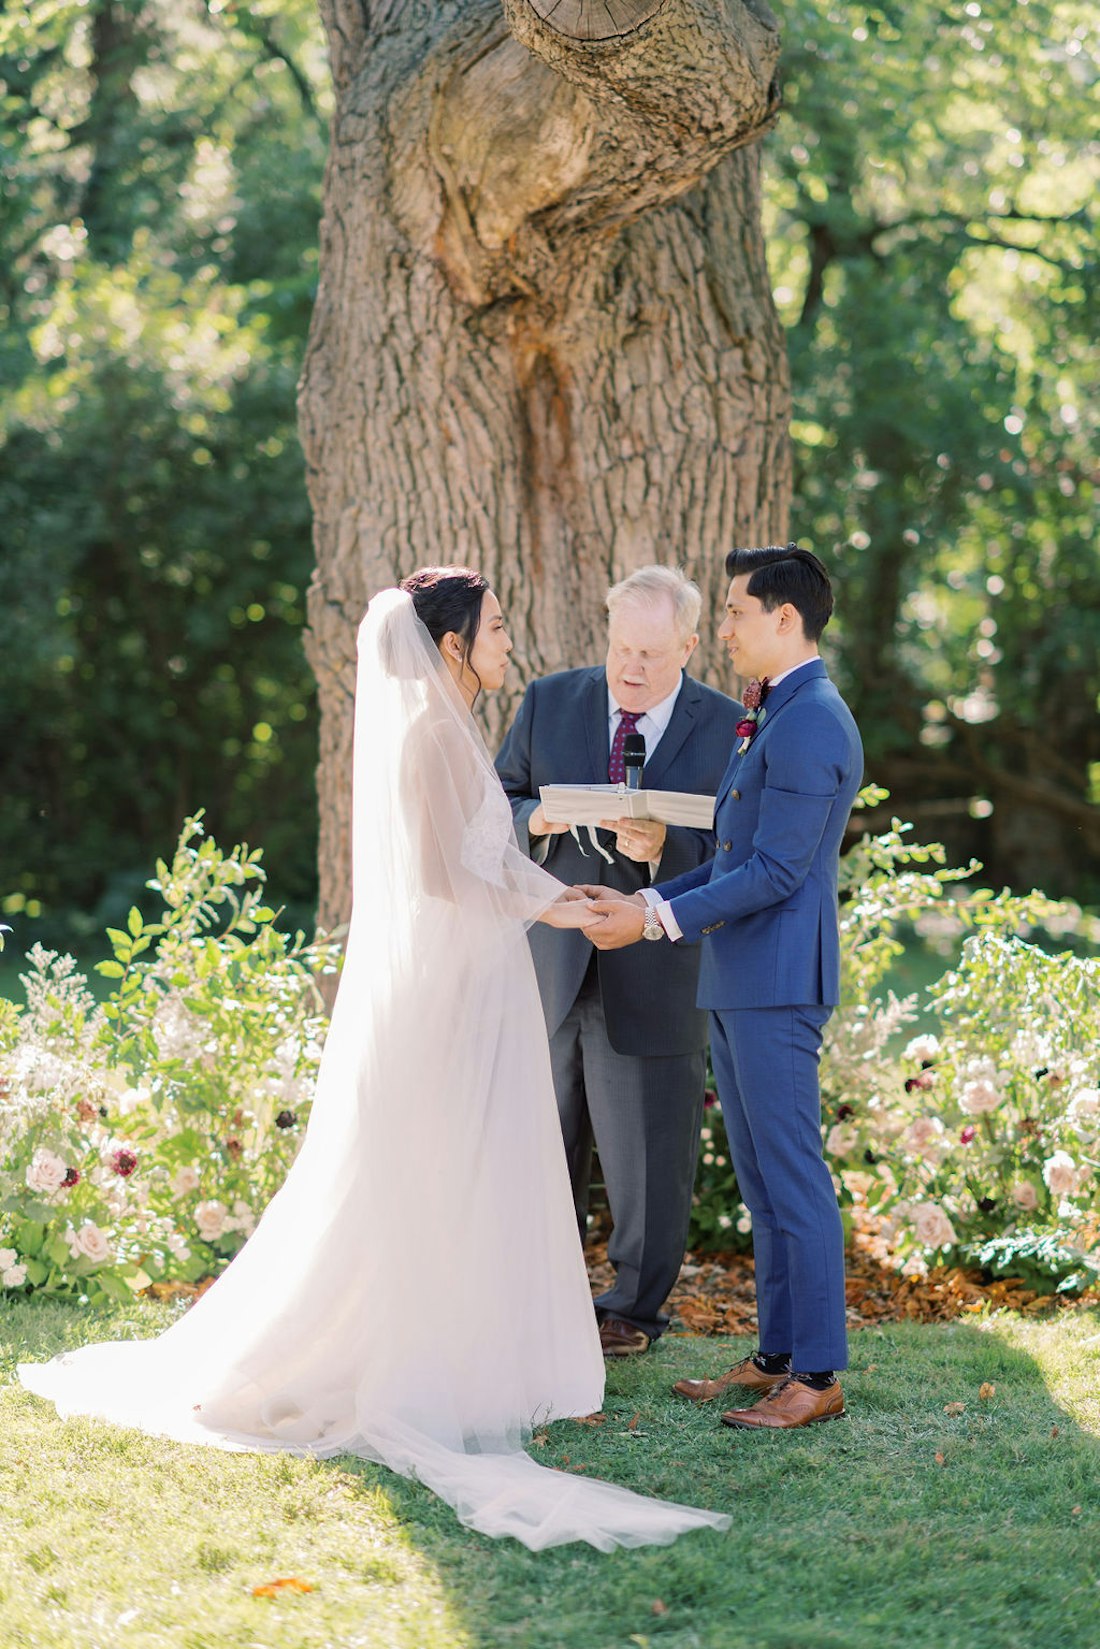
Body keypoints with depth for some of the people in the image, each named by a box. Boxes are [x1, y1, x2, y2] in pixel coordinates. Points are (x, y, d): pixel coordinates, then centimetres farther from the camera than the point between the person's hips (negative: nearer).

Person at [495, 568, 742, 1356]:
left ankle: (635, 1307, 20)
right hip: (548, 965, 3)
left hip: (655, 975, -3)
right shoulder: (550, 702, 5)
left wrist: (666, 848, -24)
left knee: (649, 1152, 6)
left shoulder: (727, 729, -3)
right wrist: (533, 819, -12)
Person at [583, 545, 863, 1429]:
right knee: (761, 1182, 13)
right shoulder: (771, 718, 17)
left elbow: (776, 871, -20)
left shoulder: (810, 725, -16)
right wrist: (648, 899, 13)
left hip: (777, 982, -10)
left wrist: (660, 918, -15)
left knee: (793, 1176, -6)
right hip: (736, 984, 10)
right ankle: (776, 1356, 20)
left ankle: (817, 1376, -1)